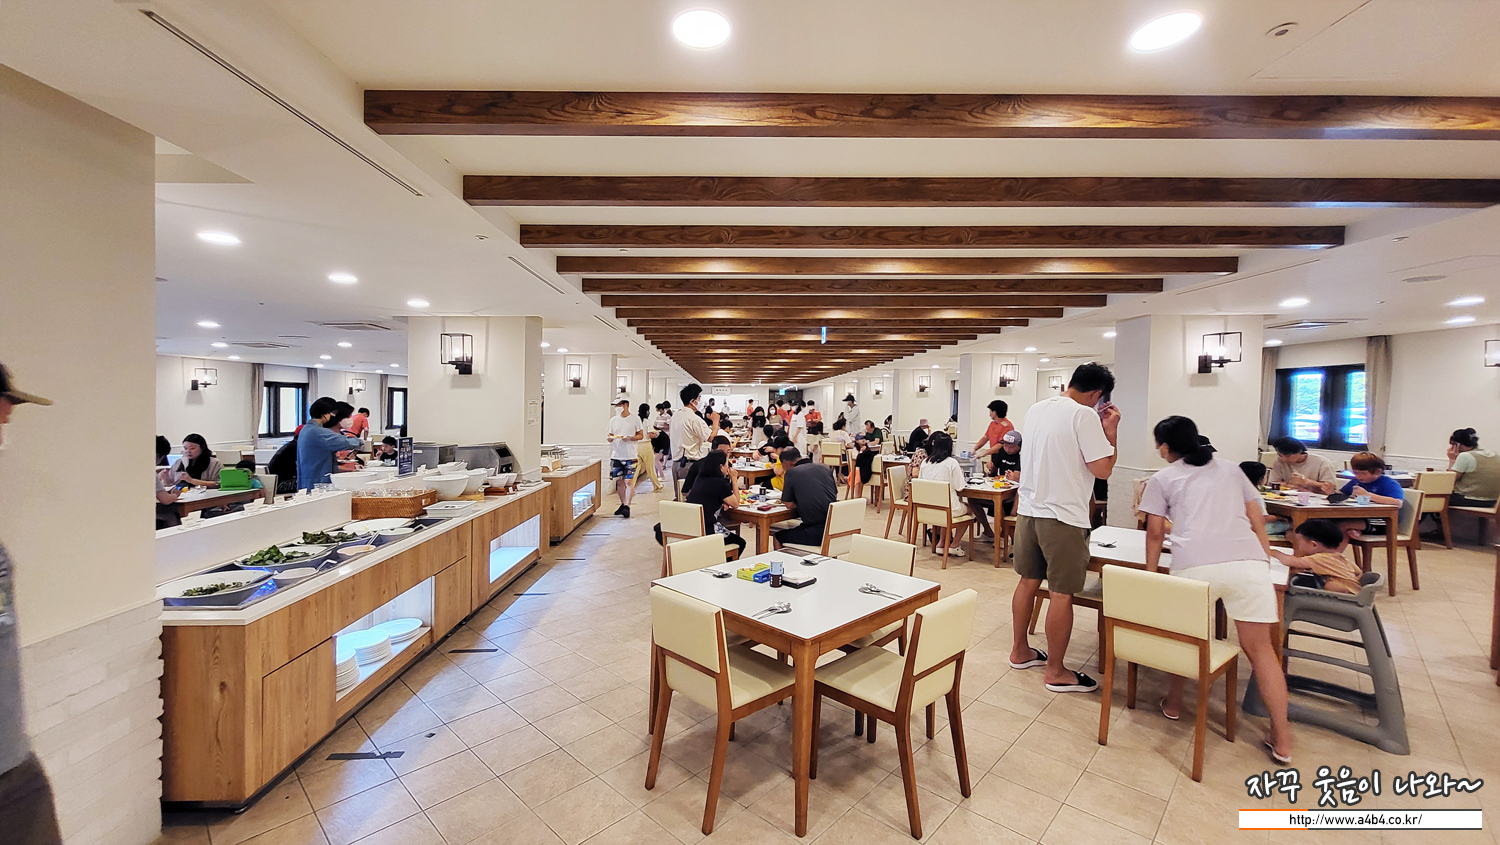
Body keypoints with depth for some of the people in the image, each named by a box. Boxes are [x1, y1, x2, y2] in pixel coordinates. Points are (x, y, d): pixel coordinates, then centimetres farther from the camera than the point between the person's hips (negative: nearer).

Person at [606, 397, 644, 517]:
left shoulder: (635, 419, -1)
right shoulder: (613, 420, 10)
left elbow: (641, 435, 1)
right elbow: (609, 436, 15)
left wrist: (630, 438, -16)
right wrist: (610, 437, -8)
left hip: (630, 456, -4)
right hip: (616, 455, 5)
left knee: (629, 481, -8)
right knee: (619, 481, 11)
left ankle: (627, 506, -6)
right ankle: (623, 504, 24)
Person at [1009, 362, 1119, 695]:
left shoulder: (1036, 410, 9)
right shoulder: (1085, 416, -14)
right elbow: (1102, 469, -14)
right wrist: (1110, 432, -2)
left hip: (1028, 510, 8)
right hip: (1063, 517, -7)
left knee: (1028, 581, 17)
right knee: (1062, 593, 3)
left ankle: (1020, 651, 30)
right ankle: (1056, 672, 15)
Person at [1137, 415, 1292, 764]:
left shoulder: (1162, 478, 16)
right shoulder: (1231, 469, 26)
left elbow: (1155, 532, 13)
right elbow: (1257, 522, 23)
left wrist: (1150, 575, 22)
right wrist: (1266, 570, 26)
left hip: (1194, 565, -2)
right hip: (1248, 561, 3)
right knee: (1259, 648, 12)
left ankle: (1173, 702, 33)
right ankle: (1281, 739, 13)